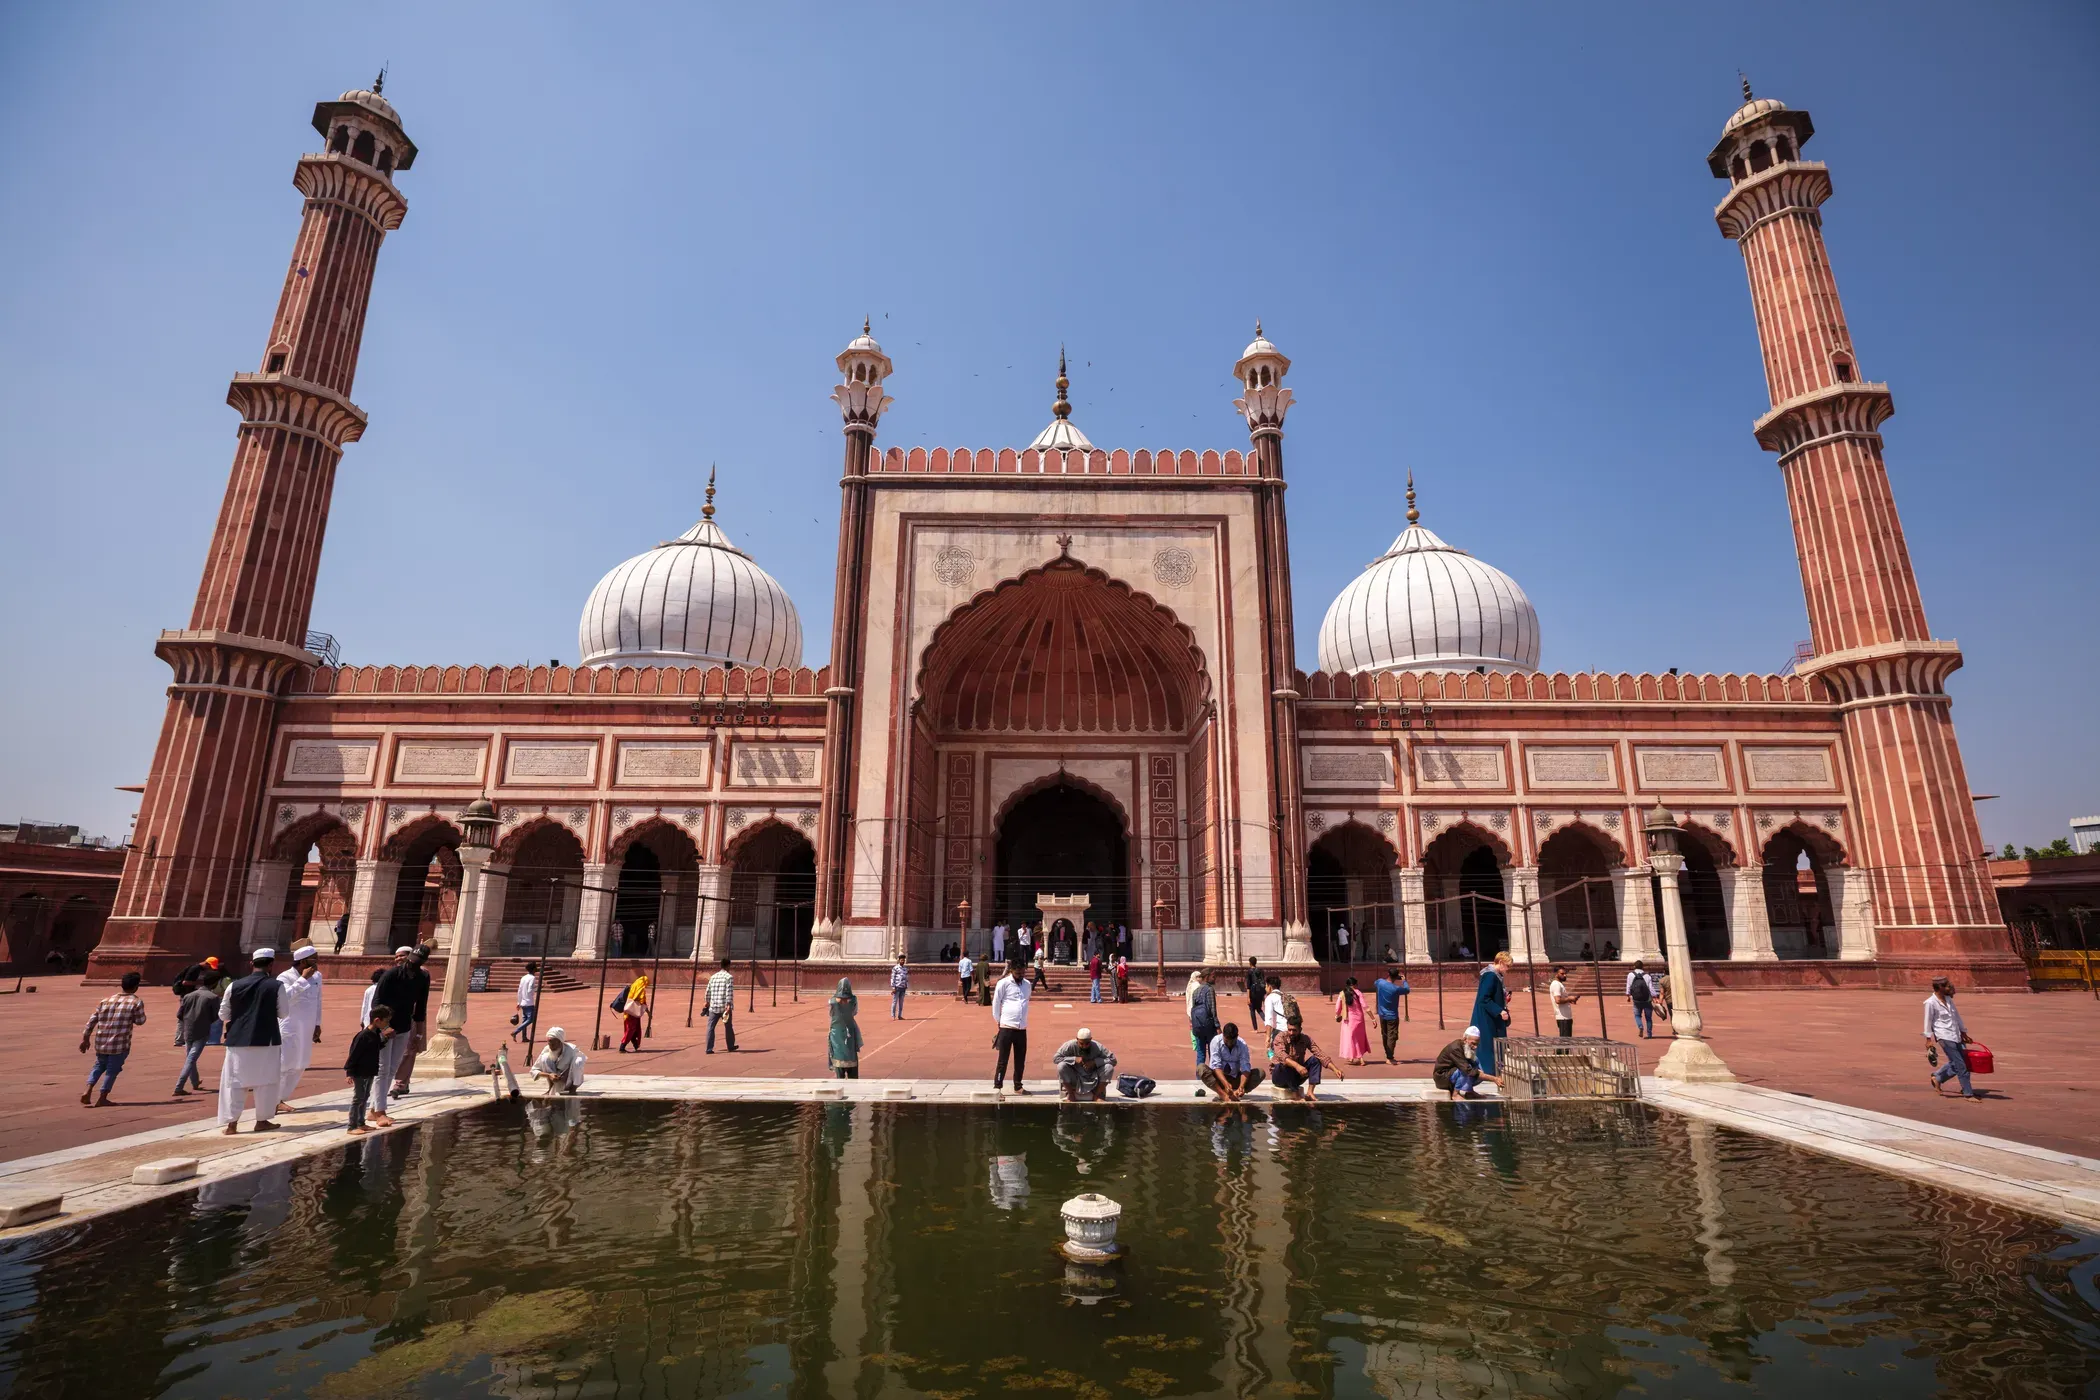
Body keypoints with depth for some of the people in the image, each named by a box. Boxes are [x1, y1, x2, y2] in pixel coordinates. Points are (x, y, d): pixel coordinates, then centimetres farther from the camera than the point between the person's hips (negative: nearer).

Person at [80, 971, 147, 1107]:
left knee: (99, 1066, 24)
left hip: (101, 1042, 5)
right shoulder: (136, 1002, -7)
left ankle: (88, 1091, 9)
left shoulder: (105, 1000, 7)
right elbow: (140, 1021, -2)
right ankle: (102, 1099, 9)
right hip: (120, 1044, -5)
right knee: (112, 1070, 8)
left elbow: (92, 1020, 7)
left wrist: (85, 1038, 15)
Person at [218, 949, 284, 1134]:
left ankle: (231, 1123, 8)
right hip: (267, 1041, -2)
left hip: (239, 1040, 2)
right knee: (266, 1081, 9)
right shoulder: (275, 986, -7)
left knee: (235, 1081, 9)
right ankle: (262, 1121, 15)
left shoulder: (235, 986, 0)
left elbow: (223, 1015, 10)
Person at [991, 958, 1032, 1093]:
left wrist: (1024, 1020, 13)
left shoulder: (1027, 984, 9)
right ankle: (997, 1087, 10)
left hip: (1022, 1028, 5)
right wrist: (998, 1020, 1)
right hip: (1006, 1027, -5)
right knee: (1003, 1060, 2)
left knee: (1020, 1060, 12)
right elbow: (996, 1002, -1)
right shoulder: (1004, 983, -6)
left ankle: (1018, 1087, 25)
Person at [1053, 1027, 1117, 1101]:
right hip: (1074, 1079, -1)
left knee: (1109, 1067, -23)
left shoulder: (1098, 1047, -15)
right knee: (1061, 1066, -28)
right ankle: (1070, 1094, -8)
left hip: (1093, 1080, 1)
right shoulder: (1070, 1045, -18)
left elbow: (1113, 1060, -16)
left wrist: (1095, 1062, -27)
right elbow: (1055, 1058, -18)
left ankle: (1097, 1094, -5)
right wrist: (1074, 1059, -28)